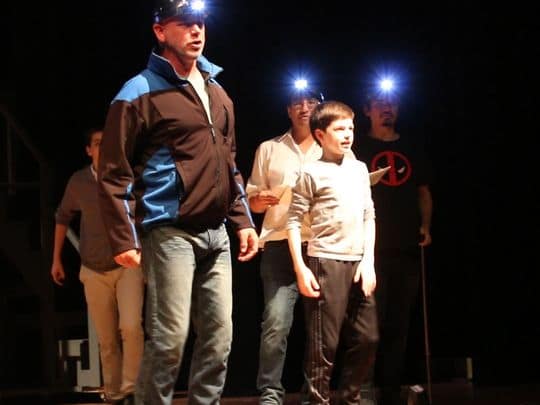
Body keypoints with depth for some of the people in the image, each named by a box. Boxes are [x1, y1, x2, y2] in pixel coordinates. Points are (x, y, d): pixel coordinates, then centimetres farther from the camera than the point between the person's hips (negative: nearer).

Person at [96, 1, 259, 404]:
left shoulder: (217, 92, 16)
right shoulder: (140, 93, -6)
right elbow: (114, 173, -9)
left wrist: (243, 220, 14)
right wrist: (124, 238, -15)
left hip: (215, 233, 7)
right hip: (170, 232, -7)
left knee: (219, 336, 7)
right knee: (169, 338, -8)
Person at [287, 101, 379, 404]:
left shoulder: (359, 169, 15)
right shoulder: (312, 172, -2)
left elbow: (369, 216, 16)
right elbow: (294, 220, -4)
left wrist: (369, 260, 6)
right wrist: (300, 268, -11)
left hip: (358, 264, 6)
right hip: (325, 264, -6)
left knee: (368, 338, 7)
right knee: (324, 344, -4)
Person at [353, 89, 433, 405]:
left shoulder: (412, 149, 17)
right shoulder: (358, 148, 6)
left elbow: (424, 192, 20)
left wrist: (425, 226, 5)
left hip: (407, 248, 4)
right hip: (371, 248, -4)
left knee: (399, 324, 6)